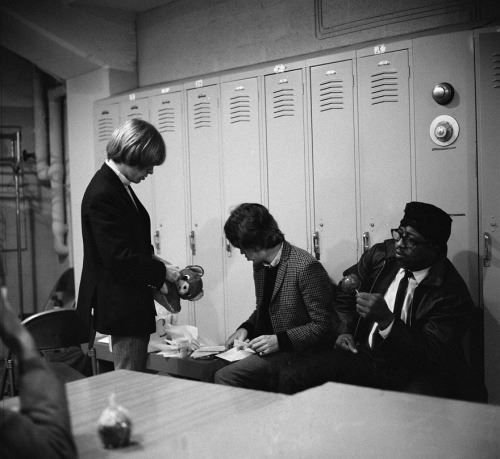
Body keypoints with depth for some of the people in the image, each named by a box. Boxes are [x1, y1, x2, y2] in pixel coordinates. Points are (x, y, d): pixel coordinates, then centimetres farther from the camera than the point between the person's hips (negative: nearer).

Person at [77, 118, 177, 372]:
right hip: (122, 305, -10)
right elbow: (119, 258, -24)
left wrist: (154, 263, 5)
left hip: (130, 303, 10)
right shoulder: (103, 194, -21)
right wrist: (161, 273, -12)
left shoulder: (116, 185, 9)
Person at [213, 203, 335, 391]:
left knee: (224, 376, -24)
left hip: (295, 353, -8)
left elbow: (322, 325, -15)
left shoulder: (306, 267, -17)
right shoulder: (259, 265, 9)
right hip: (265, 347, 8)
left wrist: (280, 340, -21)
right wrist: (245, 328, 4)